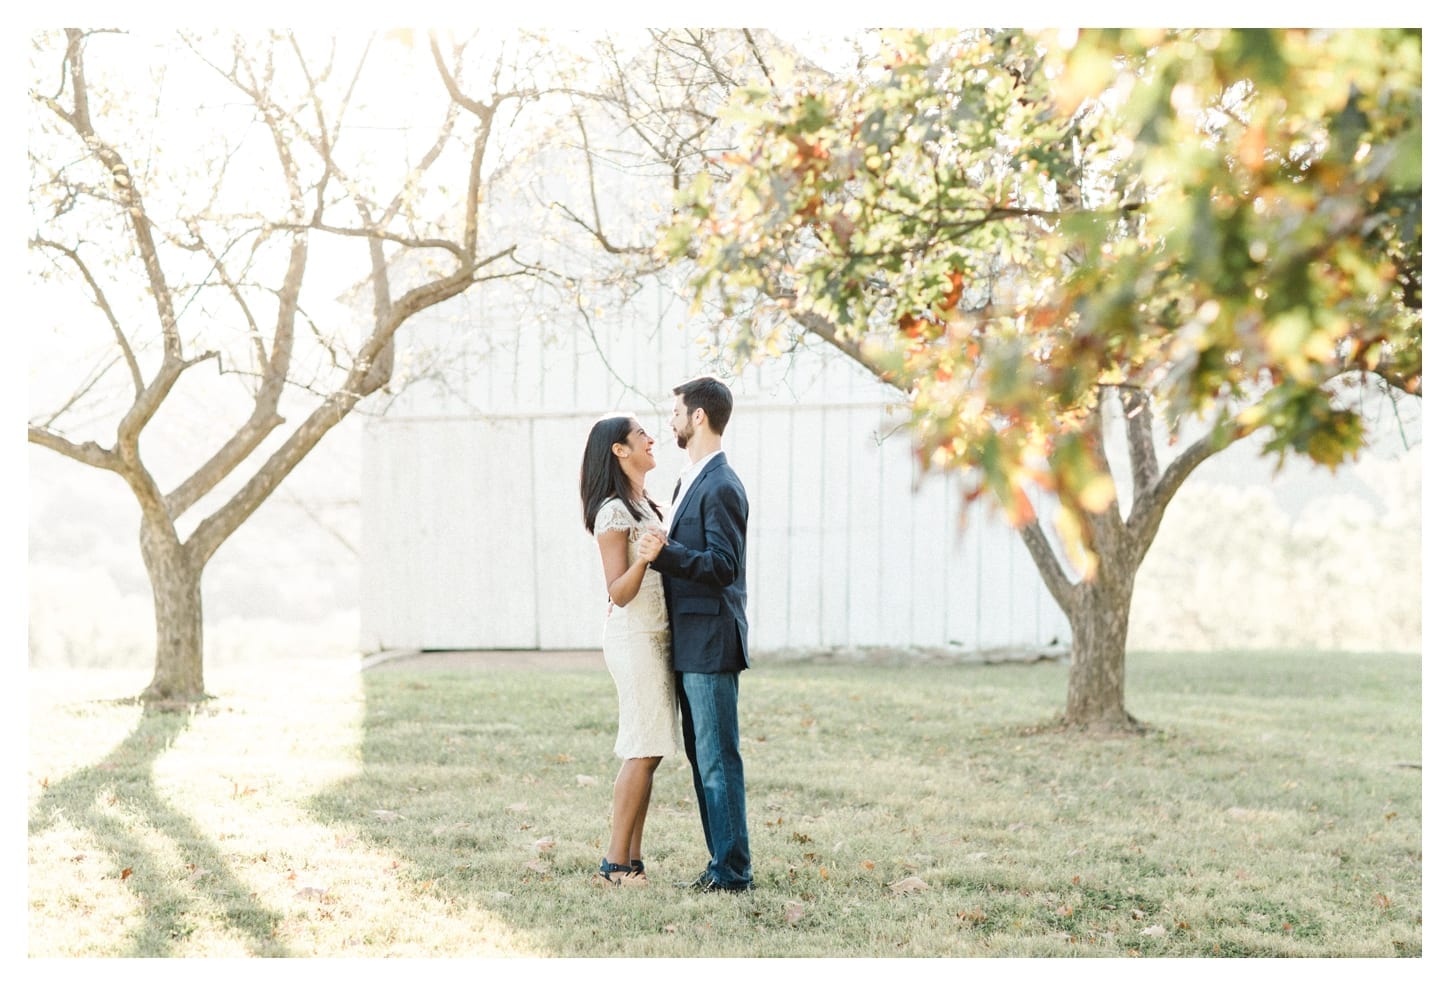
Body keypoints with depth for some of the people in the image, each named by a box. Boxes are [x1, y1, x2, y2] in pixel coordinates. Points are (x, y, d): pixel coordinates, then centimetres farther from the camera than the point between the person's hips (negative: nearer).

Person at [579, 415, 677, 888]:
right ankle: (615, 864, -7)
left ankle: (632, 860, 7)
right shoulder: (613, 512, -12)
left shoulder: (642, 504, 16)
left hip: (656, 635, 9)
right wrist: (643, 558, -33)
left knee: (647, 751, 6)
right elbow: (619, 592, -17)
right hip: (634, 636, -9)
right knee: (643, 751, -10)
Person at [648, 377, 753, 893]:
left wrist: (664, 552, -26)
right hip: (689, 643, 10)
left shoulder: (721, 487, -15)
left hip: (711, 644, -10)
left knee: (718, 758, -7)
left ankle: (733, 870, -3)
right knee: (701, 757, 13)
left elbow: (723, 566, -20)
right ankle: (723, 863, 18)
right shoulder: (691, 481, 17)